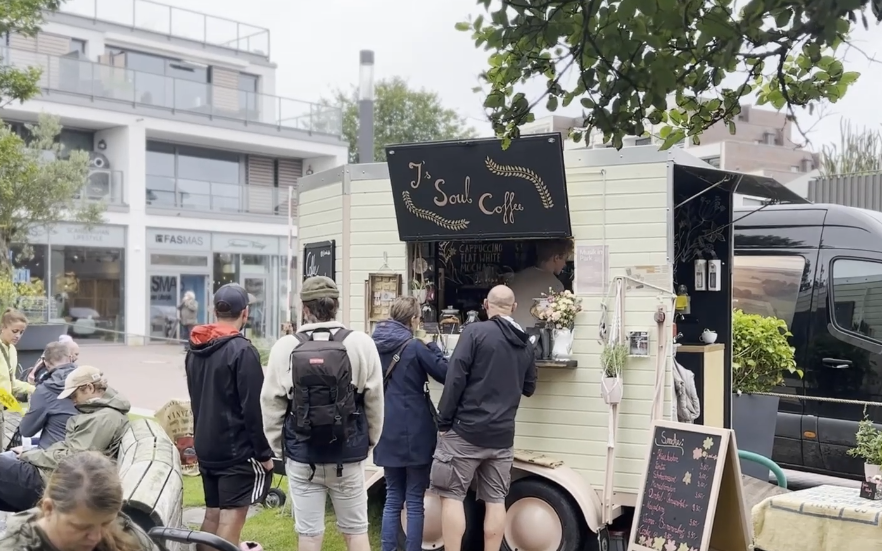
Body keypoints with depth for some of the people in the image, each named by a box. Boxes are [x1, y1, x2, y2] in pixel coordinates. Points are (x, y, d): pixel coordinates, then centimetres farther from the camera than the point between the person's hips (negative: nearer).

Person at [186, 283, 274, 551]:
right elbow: (253, 408, -17)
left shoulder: (195, 350, 10)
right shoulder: (242, 350, -16)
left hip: (206, 447, 8)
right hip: (238, 449, -8)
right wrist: (264, 453, -11)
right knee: (231, 518, -4)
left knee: (212, 514, 15)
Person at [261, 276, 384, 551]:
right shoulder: (361, 343, -7)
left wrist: (278, 447, 11)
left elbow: (271, 403, -2)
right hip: (348, 454, 0)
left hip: (302, 455, 0)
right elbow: (375, 400, -3)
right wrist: (370, 441, 12)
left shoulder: (285, 347, -6)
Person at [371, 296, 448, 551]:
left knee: (393, 498, 14)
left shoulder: (376, 346, 5)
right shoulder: (415, 348, -13)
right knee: (414, 501, 3)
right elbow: (447, 374, -8)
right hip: (414, 433, -5)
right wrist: (433, 348, 5)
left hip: (388, 433, 6)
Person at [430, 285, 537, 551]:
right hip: (502, 435, 5)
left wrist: (444, 421, -7)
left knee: (452, 496, 2)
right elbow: (529, 388, 21)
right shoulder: (525, 344, 10)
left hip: (466, 429, -5)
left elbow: (455, 378, -12)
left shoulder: (475, 331, -7)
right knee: (496, 500, 9)